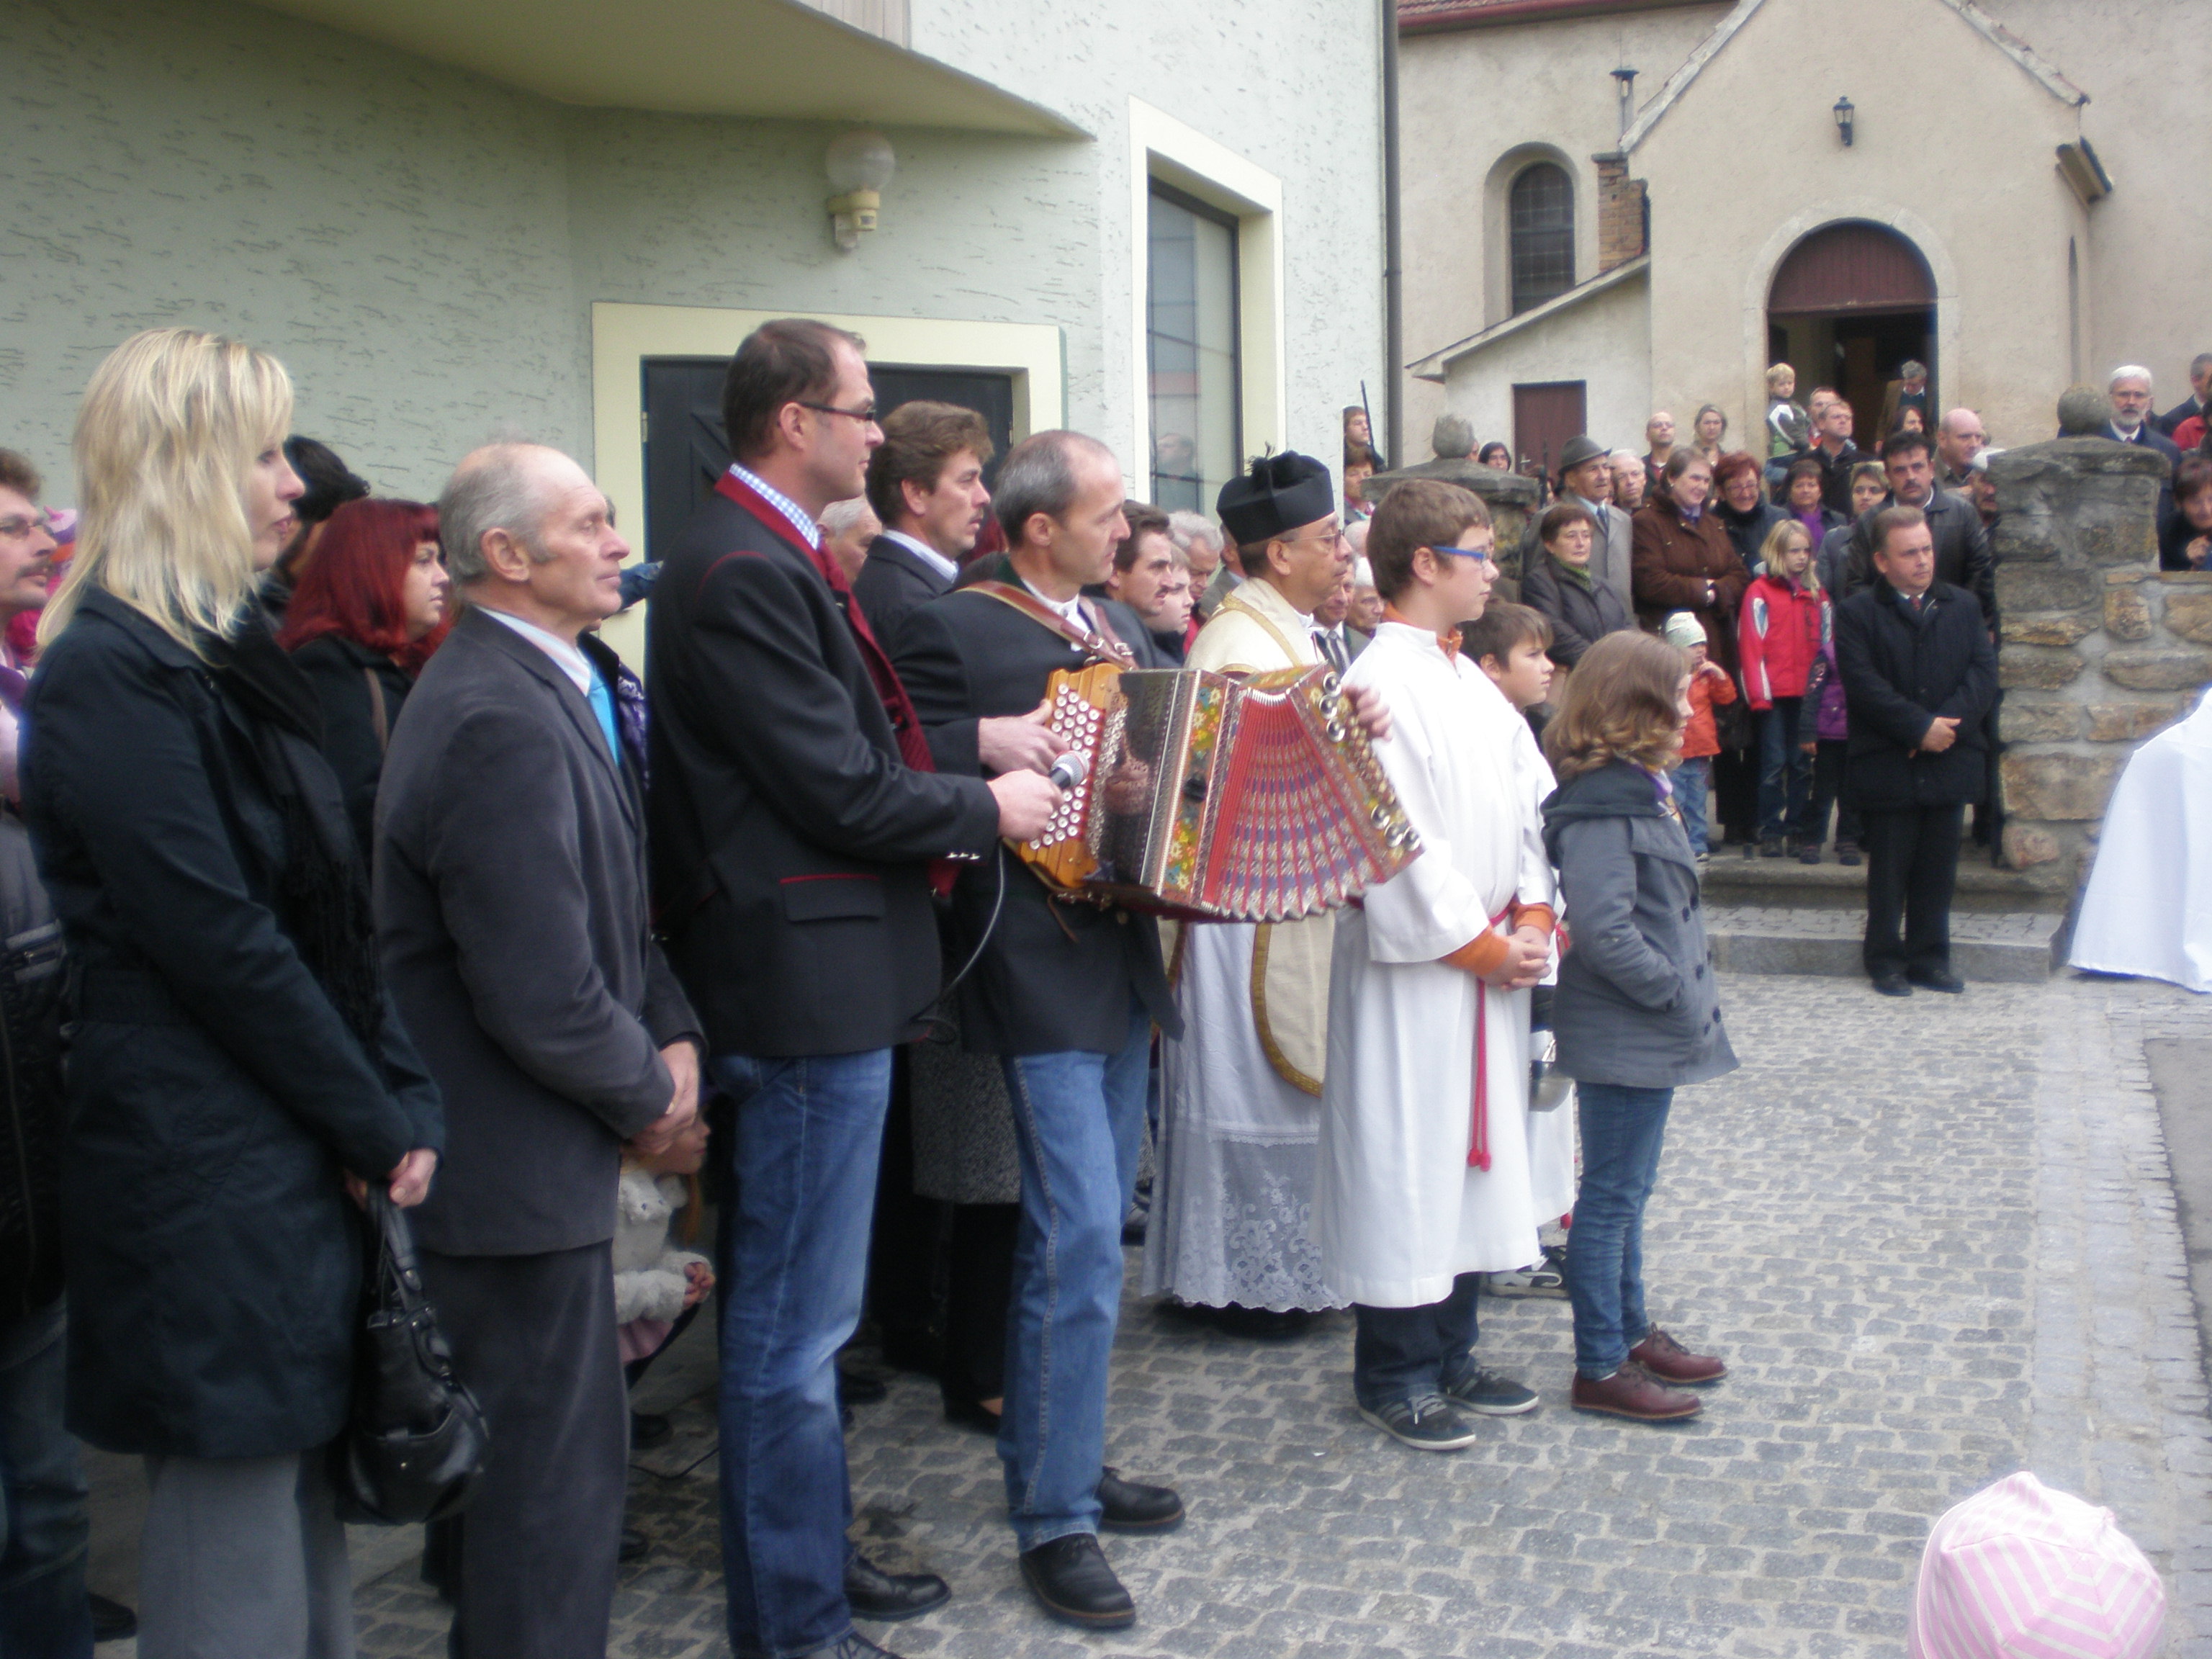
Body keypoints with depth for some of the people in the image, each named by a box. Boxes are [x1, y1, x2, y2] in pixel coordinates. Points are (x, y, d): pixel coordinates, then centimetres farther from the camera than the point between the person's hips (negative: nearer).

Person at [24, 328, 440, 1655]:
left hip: (300, 1158, 9)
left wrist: (403, 1101, 3)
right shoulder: (112, 672, -15)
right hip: (207, 1165, -9)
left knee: (304, 1487, 16)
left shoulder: (232, 652, 13)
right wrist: (379, 1122, -11)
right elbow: (215, 941, -18)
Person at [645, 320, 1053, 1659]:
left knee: (799, 1307, 20)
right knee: (797, 1321, 1)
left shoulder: (768, 557, 14)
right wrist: (989, 808, -7)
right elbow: (841, 794, -21)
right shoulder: (745, 572, -19)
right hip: (812, 988, -11)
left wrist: (979, 740, 6)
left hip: (822, 981, 11)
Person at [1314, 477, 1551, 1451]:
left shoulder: (1472, 683, 13)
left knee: (1473, 1159, 15)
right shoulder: (1380, 685, -14)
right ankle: (1393, 1377, 14)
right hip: (1414, 967, -9)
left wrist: (1532, 917, -2)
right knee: (1404, 1161, 1)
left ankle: (1451, 1357, 28)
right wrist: (1482, 946, -13)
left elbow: (1529, 799, 12)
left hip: (1493, 960, 9)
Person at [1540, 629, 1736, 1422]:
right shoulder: (1600, 807, -21)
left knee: (1625, 1192, 19)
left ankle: (1632, 1333, 32)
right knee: (1612, 1196, 0)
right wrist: (1681, 995, -18)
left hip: (1650, 1034, 10)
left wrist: (1689, 994, 11)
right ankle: (1600, 1369, 9)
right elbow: (1605, 933, -27)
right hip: (1623, 1037, -10)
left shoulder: (1638, 790, 11)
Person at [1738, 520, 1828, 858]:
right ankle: (1771, 833, 3)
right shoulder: (1760, 592, -1)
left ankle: (1798, 830, 12)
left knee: (1802, 762, 6)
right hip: (1774, 692, -4)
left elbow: (1825, 645, 15)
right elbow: (1751, 645, -5)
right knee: (1774, 763, -1)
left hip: (1807, 694, 4)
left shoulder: (1816, 594, 13)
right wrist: (1758, 693, -11)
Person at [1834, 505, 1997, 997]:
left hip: (1949, 764, 4)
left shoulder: (1963, 606, 11)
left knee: (1938, 869, 10)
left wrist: (1947, 722, -14)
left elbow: (1983, 671, 1)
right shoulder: (1857, 613, -2)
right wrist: (1919, 727, -17)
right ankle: (1886, 961, 14)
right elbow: (1863, 684, -13)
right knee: (1889, 869, 4)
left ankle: (1930, 957, 20)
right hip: (1887, 767, -4)